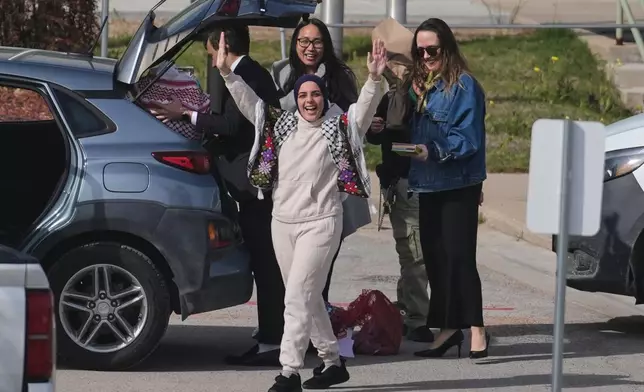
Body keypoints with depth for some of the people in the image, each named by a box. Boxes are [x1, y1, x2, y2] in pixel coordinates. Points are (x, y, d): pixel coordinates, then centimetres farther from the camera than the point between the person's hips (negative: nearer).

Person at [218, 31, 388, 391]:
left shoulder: (339, 129, -4)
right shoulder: (282, 125, 8)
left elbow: (366, 105, -18)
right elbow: (248, 101, 4)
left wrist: (375, 80, -37)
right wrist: (226, 72, -8)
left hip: (320, 222, -6)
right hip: (283, 222, 6)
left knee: (299, 297, -13)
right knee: (308, 298, 14)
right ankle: (333, 362, 27)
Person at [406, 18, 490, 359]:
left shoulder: (463, 85, -10)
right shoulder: (419, 85, 13)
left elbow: (467, 138, -15)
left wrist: (433, 152, -25)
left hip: (458, 185, -7)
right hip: (428, 184, 7)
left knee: (458, 255, -10)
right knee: (434, 256, 8)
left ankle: (476, 329, -5)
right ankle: (447, 328, 14)